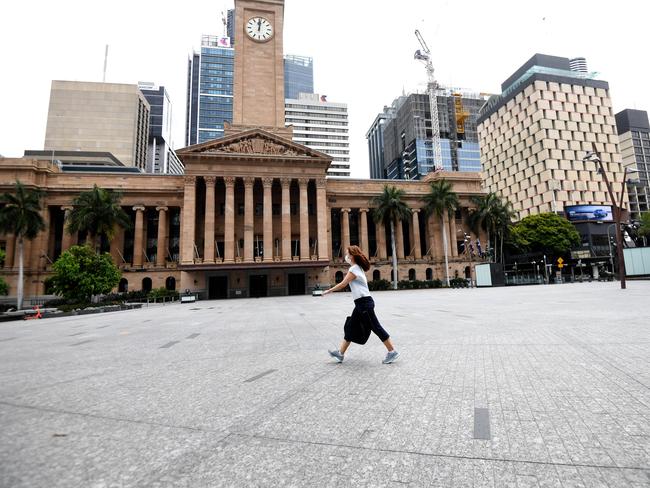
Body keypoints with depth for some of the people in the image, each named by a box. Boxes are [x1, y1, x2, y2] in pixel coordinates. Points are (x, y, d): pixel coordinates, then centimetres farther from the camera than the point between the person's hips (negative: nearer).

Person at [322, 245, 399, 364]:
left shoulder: (354, 269, -13)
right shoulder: (358, 268, 15)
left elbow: (343, 284, -12)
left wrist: (328, 291, -2)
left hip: (364, 302, -10)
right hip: (361, 303, 10)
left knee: (375, 327, -2)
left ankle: (392, 352, 9)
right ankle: (340, 353, 18)